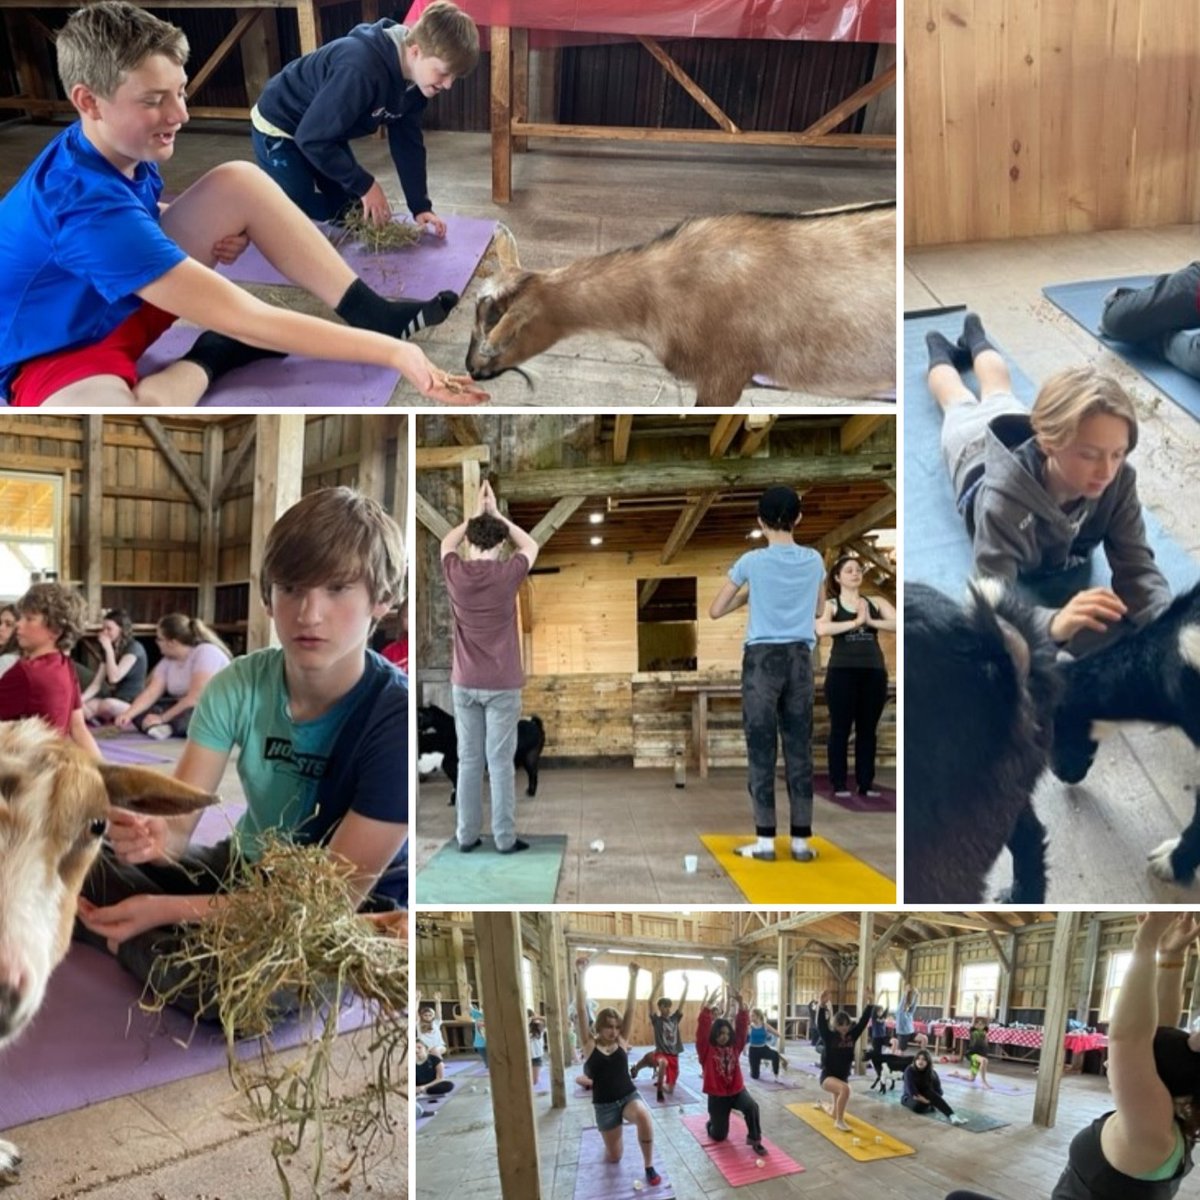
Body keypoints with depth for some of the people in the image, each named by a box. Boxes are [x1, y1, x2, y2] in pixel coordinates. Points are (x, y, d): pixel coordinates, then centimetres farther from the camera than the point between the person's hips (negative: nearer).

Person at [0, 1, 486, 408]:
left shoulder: (100, 144, -8)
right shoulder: (87, 207, -34)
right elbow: (245, 318, -38)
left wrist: (219, 235, -6)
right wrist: (392, 352, -40)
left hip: (123, 303, 9)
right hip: (53, 355, -8)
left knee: (238, 182, -6)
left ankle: (371, 312, -9)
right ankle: (213, 358, -14)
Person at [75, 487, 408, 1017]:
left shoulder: (397, 717, -28)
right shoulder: (238, 686, -11)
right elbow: (179, 822, -13)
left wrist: (169, 908, -28)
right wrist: (150, 835, -38)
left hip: (354, 914, -3)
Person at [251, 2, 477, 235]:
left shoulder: (414, 78, -13)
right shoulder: (361, 69, -39)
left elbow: (407, 142, -3)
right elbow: (311, 138, -35)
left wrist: (420, 206, -11)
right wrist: (365, 185, -29)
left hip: (327, 132, 8)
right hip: (279, 129, -8)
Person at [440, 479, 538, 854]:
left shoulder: (456, 573, -4)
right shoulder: (507, 574, -11)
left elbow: (447, 542, 20)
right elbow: (531, 546, 11)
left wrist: (476, 513, 23)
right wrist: (496, 513, 15)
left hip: (465, 684, 3)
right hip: (502, 685, -3)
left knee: (468, 761, 10)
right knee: (501, 762, 2)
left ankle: (467, 836, 16)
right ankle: (505, 838, 9)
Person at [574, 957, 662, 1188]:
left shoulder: (621, 1041, -1)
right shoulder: (590, 1045, -6)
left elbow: (630, 1009, -8)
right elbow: (581, 1011, -16)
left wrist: (633, 978, -16)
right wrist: (580, 976, -24)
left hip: (629, 1096, 0)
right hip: (604, 1105, 0)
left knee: (643, 1116, -33)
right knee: (614, 1157, 7)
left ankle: (649, 1167, -14)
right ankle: (613, 1139, 44)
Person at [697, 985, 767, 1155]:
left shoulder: (734, 1046, 0)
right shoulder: (706, 1048, -9)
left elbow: (742, 1027, -10)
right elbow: (703, 1028, -23)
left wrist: (740, 1004, -24)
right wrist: (708, 1004, -35)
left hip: (736, 1090, 2)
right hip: (717, 1094, -2)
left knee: (752, 1106, -30)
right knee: (719, 1136, 6)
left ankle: (755, 1139, -10)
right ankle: (712, 1122, 41)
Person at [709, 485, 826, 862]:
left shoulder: (752, 561, -4)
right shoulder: (814, 560, 5)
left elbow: (715, 611, 2)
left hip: (762, 657, -3)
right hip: (800, 657, 3)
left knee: (762, 748, 1)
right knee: (799, 749, 6)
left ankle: (765, 840, 2)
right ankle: (801, 839, 9)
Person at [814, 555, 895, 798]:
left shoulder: (876, 603, 13)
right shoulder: (830, 604, 4)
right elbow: (821, 629, -17)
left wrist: (871, 621, -12)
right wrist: (854, 622, -16)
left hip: (874, 672, 3)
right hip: (842, 672, -3)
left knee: (867, 730, 9)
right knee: (840, 729, 0)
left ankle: (865, 783, 16)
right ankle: (839, 784, 7)